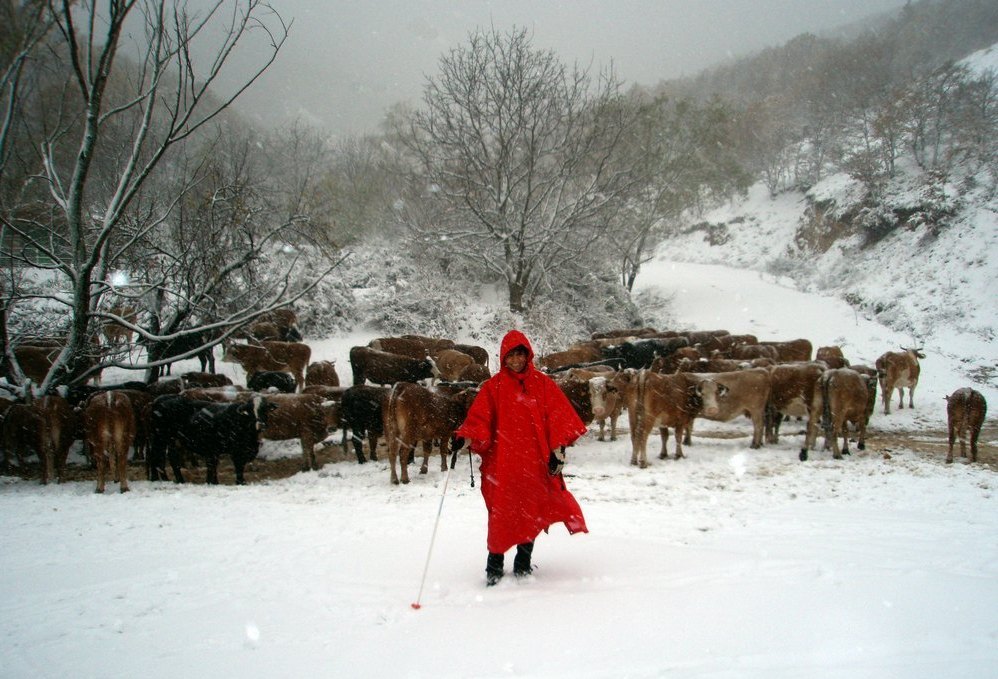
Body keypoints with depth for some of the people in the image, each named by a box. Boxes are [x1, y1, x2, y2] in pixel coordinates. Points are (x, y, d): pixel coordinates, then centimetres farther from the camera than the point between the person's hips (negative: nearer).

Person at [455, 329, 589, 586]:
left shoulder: (542, 383, 7)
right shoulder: (493, 386, 4)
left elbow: (559, 417, 3)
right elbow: (479, 417, -4)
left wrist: (558, 449, -6)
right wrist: (467, 437, -22)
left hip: (536, 460, 1)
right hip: (503, 461, -1)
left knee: (531, 512, 8)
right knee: (502, 513, -1)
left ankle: (523, 564, 24)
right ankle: (494, 565, 14)